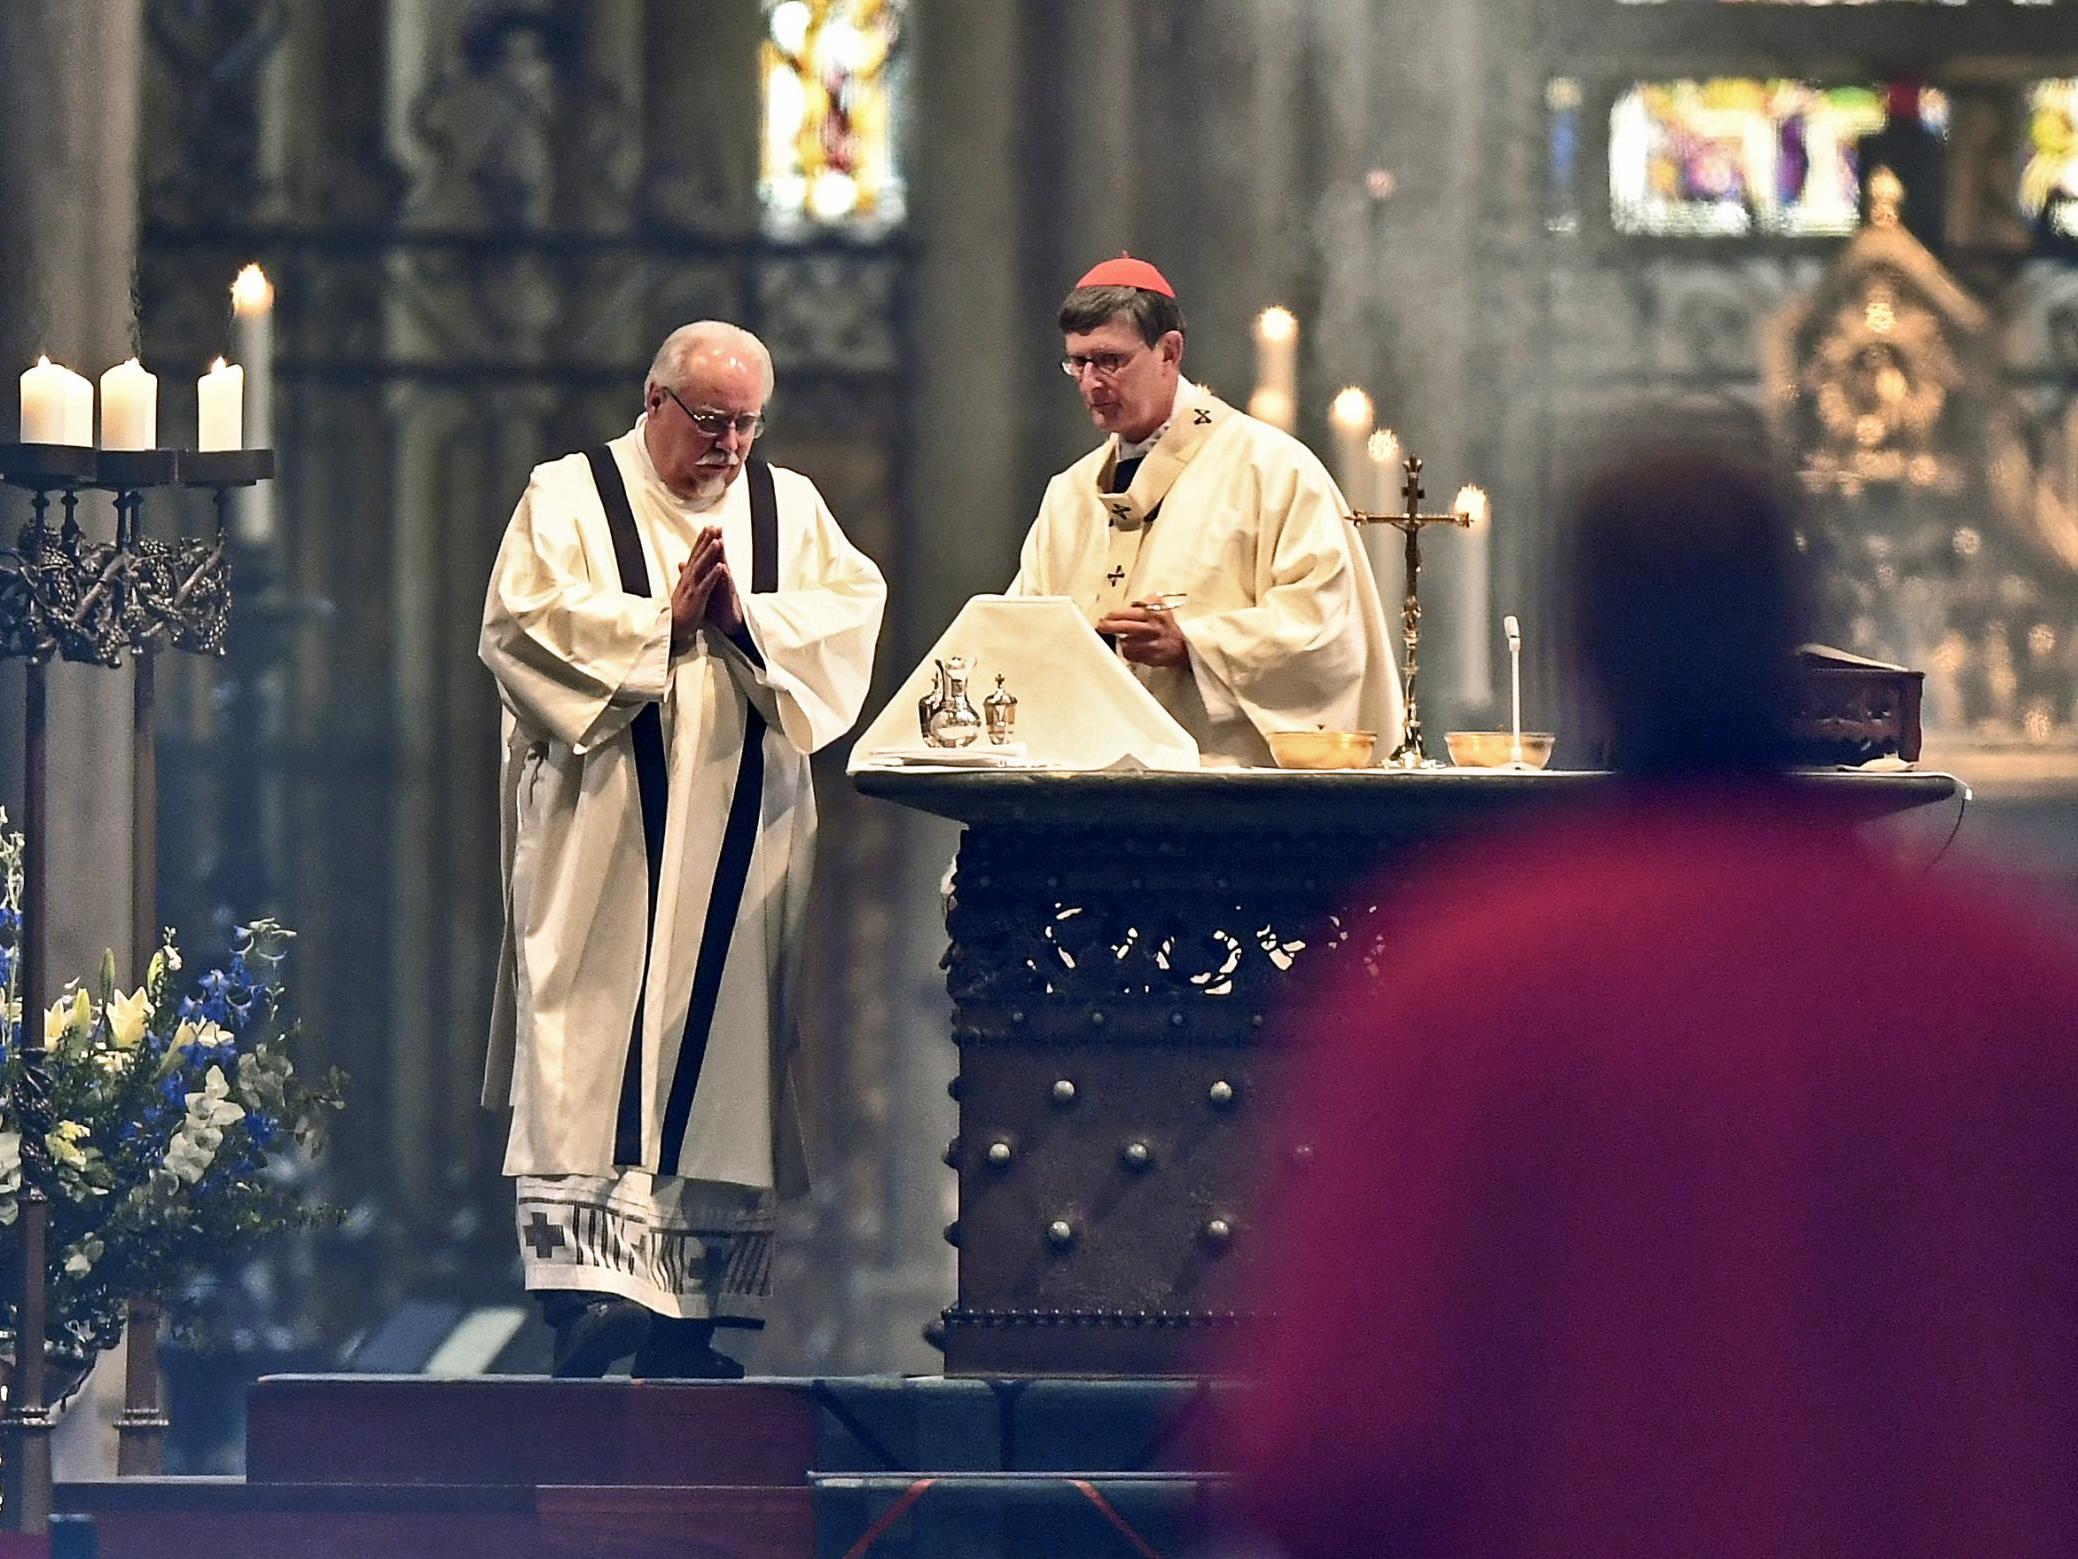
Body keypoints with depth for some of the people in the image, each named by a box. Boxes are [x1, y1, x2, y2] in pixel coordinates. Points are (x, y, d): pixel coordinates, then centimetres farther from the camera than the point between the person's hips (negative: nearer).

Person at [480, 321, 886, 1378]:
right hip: (605, 835, -4)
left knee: (723, 1053, 0)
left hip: (741, 844, 4)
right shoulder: (569, 498, 5)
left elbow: (854, 608, 3)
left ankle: (688, 1321, 1)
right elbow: (523, 621, -8)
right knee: (597, 1048, -13)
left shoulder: (790, 508, 16)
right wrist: (663, 619, -11)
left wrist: (745, 617, -12)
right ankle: (589, 1283, -20)